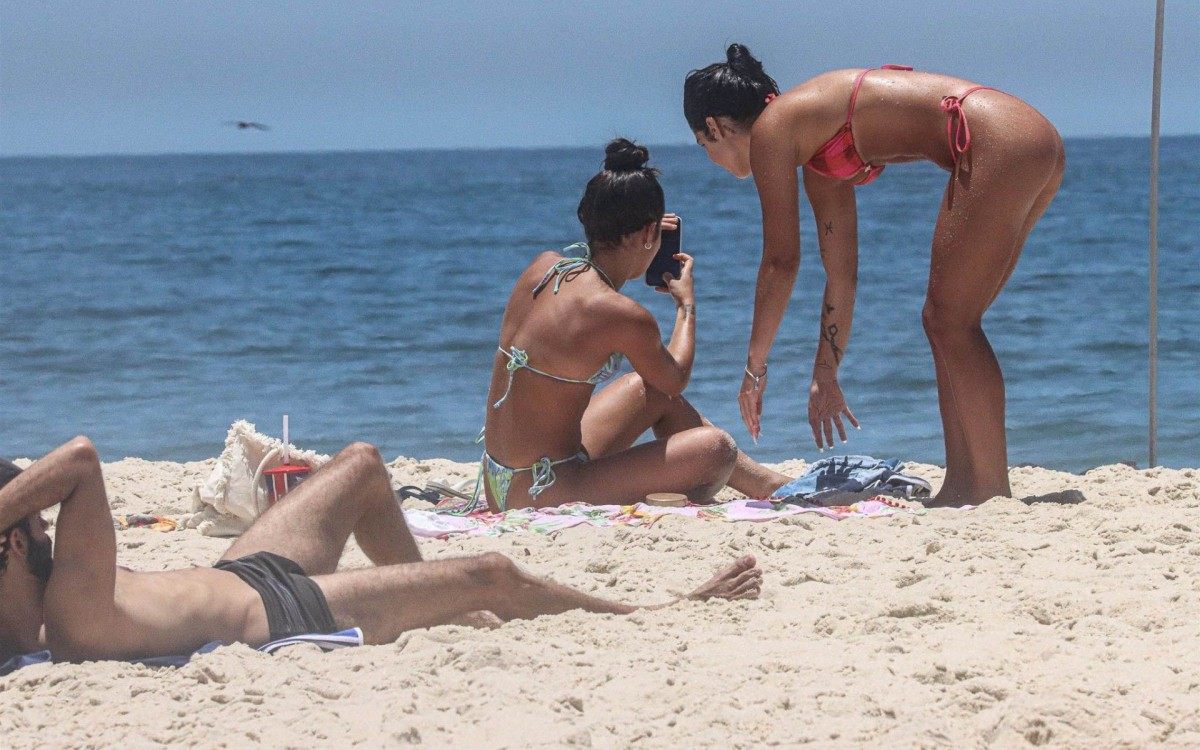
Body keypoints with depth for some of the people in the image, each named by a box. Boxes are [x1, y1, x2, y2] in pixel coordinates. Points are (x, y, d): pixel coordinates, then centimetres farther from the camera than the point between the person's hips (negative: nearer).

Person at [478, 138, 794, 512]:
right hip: (543, 494, -9)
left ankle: (770, 485, 38)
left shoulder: (543, 266, 1)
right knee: (715, 450, -8)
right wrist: (687, 305, 17)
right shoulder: (624, 316, -21)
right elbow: (675, 379, 2)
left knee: (653, 392, 26)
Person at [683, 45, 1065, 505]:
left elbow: (781, 262, -2)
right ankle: (962, 485, 13)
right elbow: (841, 272, 26)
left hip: (1001, 142, -9)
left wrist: (754, 368, 6)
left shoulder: (771, 128, -2)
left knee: (952, 322, -5)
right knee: (944, 320, 13)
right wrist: (825, 375, 31)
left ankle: (993, 490, -5)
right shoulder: (815, 144, 23)